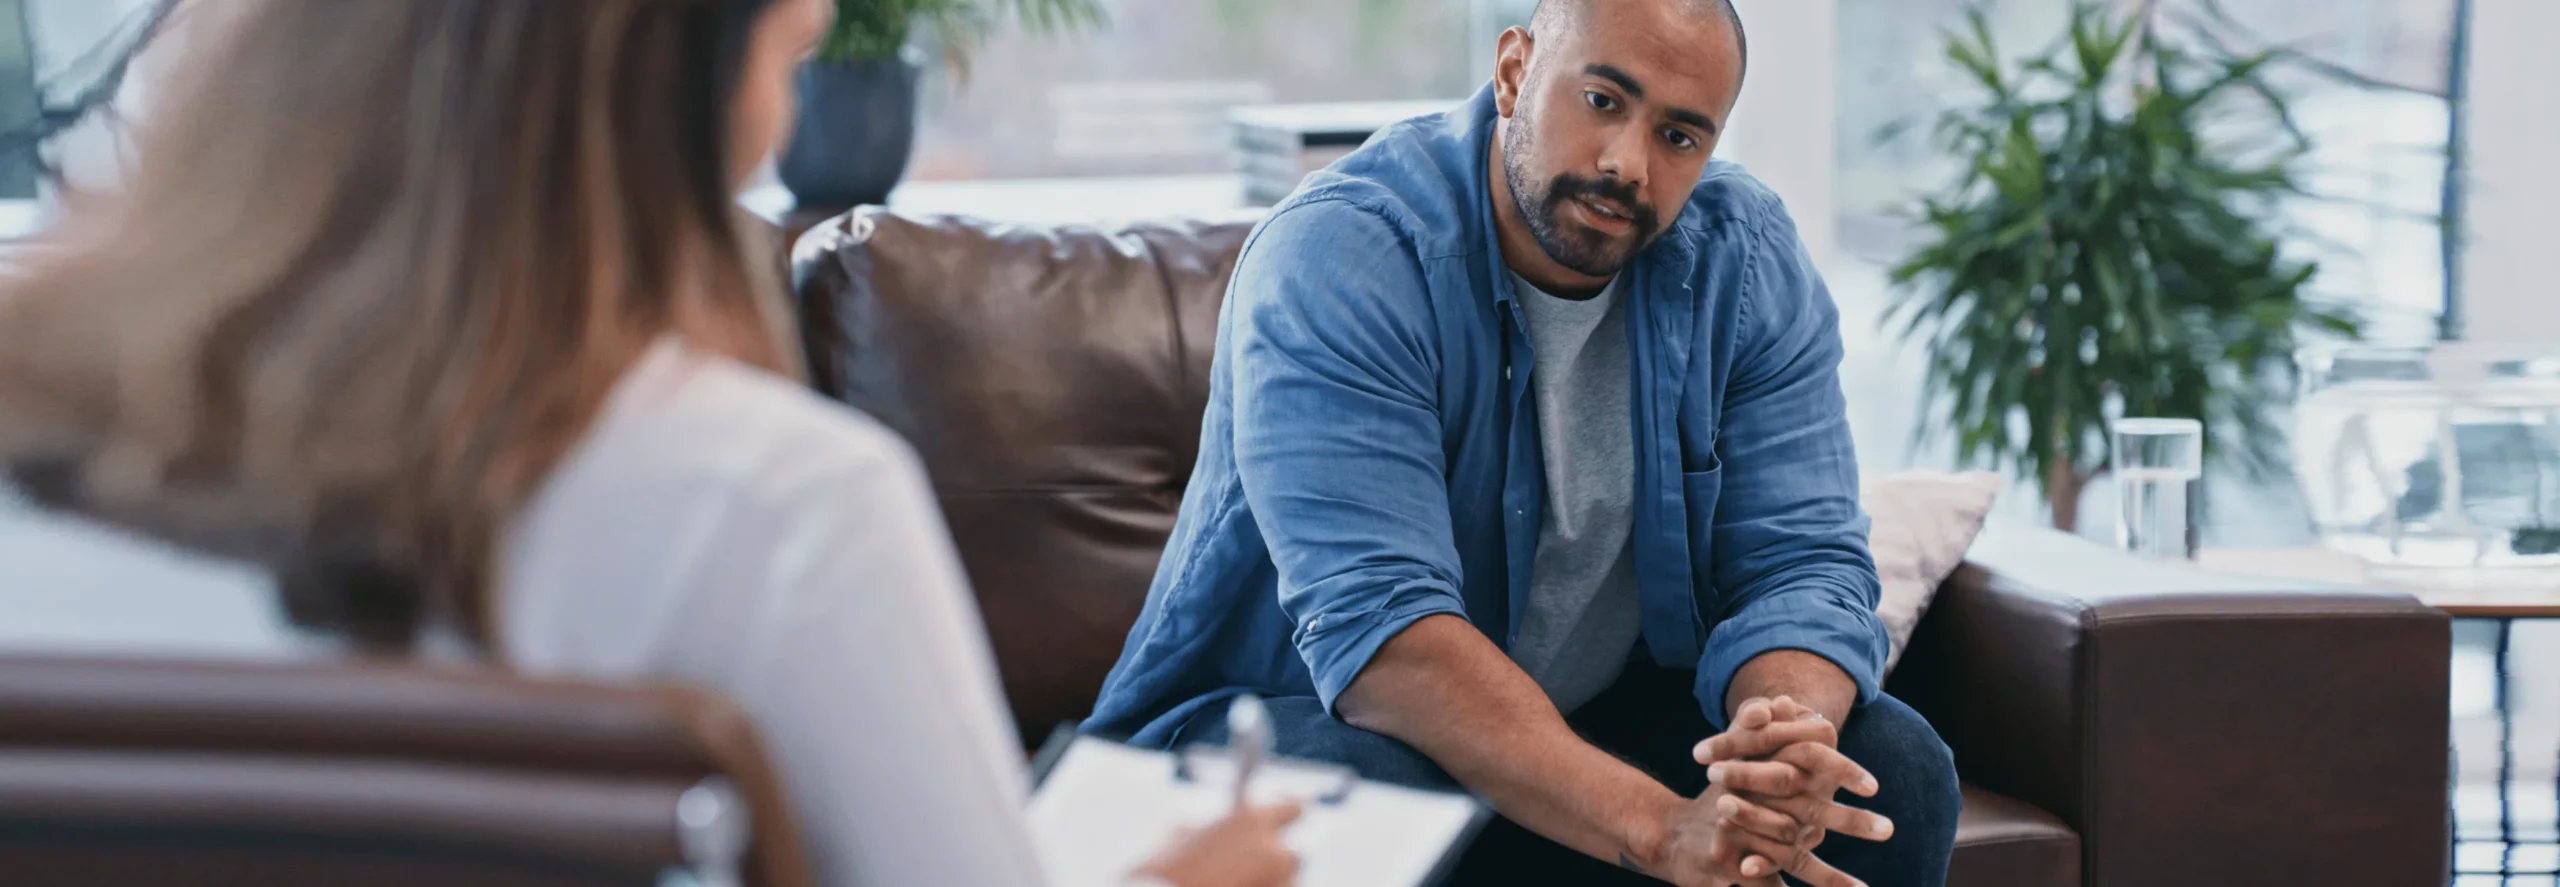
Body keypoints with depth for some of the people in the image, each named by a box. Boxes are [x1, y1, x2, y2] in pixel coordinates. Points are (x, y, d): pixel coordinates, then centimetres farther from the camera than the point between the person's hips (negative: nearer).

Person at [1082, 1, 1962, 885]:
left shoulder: (1750, 264, -6)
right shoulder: (1337, 258, -24)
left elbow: (1801, 561, -11)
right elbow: (1376, 626, -34)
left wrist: (1788, 746, -37)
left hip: (1613, 715, 5)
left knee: (1897, 769, -17)